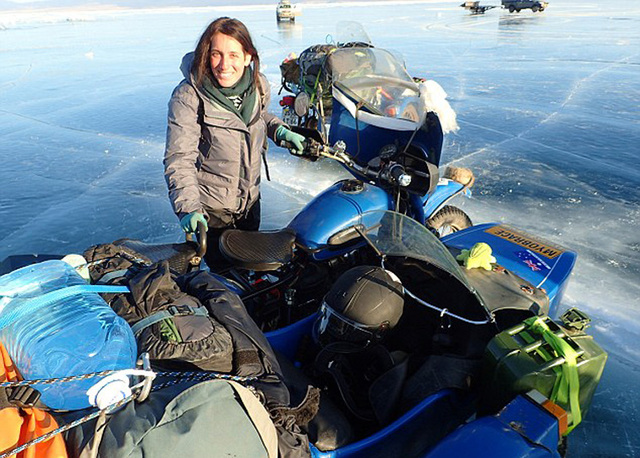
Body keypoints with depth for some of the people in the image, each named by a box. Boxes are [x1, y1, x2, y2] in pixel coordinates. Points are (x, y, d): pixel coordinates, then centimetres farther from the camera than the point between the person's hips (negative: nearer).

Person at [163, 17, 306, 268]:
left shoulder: (259, 84, -7)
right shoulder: (187, 97, -23)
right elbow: (179, 158, -25)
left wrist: (281, 131, -2)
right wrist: (188, 207, -38)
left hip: (250, 200, 5)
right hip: (210, 208, -5)